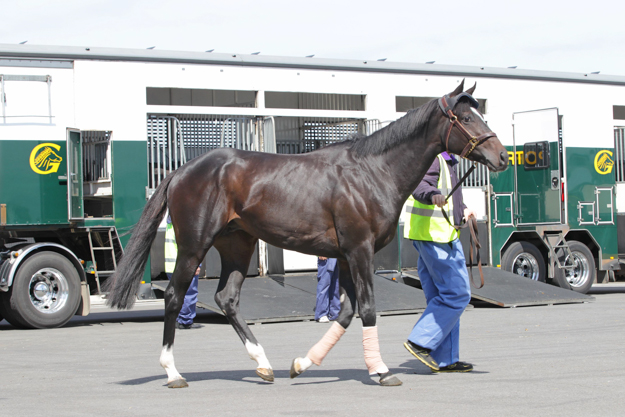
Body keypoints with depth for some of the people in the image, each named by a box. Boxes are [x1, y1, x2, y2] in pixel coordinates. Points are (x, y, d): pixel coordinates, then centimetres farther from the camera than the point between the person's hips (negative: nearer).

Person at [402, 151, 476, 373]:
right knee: (457, 294, -9)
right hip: (435, 234, -11)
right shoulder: (431, 156, -13)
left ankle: (445, 360, 14)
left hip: (441, 233, 11)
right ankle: (420, 342, -10)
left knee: (442, 296, 11)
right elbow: (420, 184, -32)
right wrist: (432, 195, -51)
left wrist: (462, 210, 36)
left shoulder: (445, 160, 21)